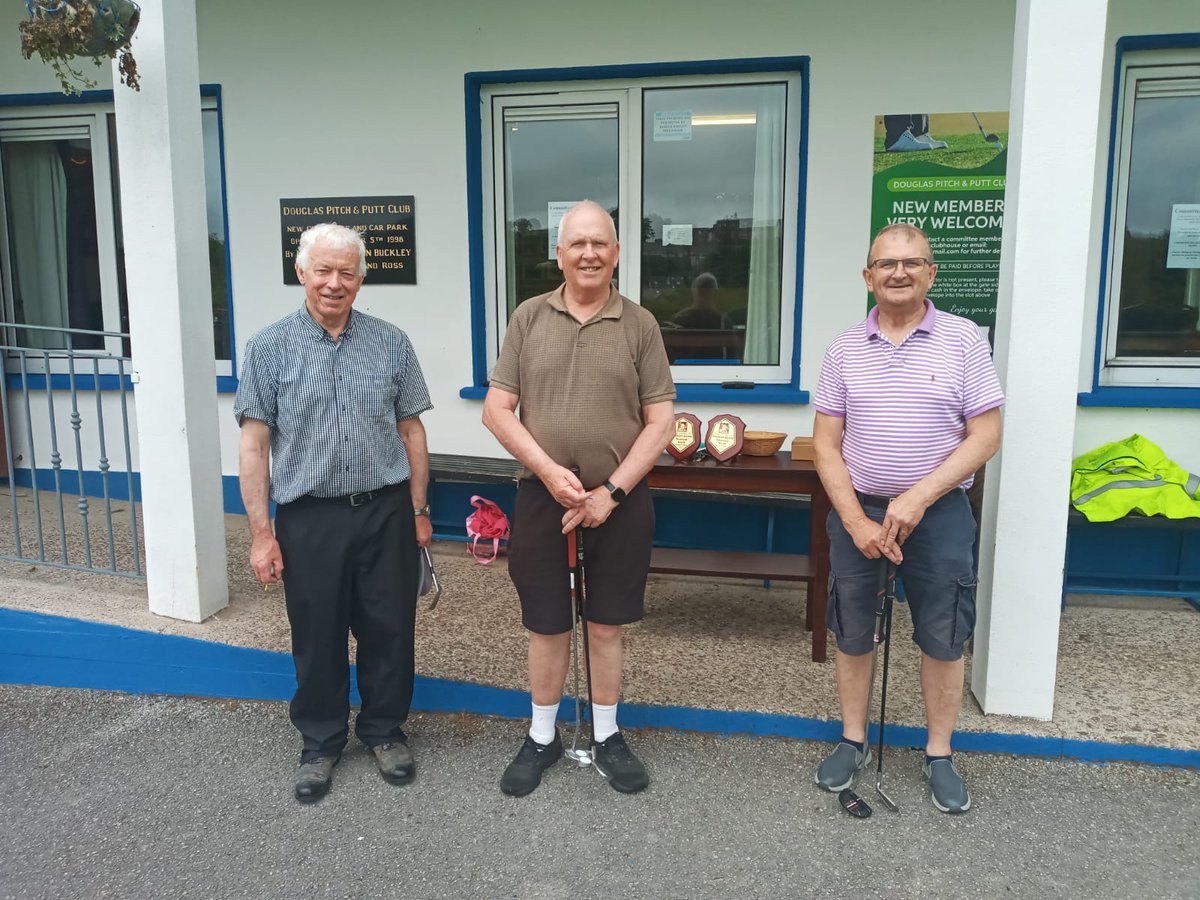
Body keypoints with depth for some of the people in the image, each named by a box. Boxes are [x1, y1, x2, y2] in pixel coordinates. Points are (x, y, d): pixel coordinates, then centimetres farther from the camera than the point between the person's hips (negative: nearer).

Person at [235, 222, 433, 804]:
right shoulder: (270, 348, -1)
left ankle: (385, 730, 32)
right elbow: (254, 444, -2)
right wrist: (261, 532, -6)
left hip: (386, 513, 2)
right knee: (317, 637, 10)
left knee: (389, 629, 10)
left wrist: (417, 510, 6)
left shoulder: (391, 343, 4)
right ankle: (321, 743, 31)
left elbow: (411, 431, 7)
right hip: (309, 519, -1)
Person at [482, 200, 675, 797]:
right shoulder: (529, 317, 2)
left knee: (606, 624, 12)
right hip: (543, 498, 1)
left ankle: (606, 737, 30)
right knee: (546, 625, 11)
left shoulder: (639, 324, 0)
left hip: (620, 502, 0)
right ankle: (542, 738, 30)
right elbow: (497, 410, -1)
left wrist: (611, 491, -11)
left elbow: (660, 421, -3)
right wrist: (550, 471, -13)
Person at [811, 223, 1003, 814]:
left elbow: (986, 435, -6)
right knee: (852, 635, 11)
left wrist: (917, 499, -17)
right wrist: (857, 522, -10)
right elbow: (826, 444, 1)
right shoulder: (845, 349, 2)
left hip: (938, 513, -1)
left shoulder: (963, 339, -3)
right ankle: (853, 742, 30)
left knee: (942, 639, 8)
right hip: (857, 510, 2)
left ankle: (938, 756, 28)